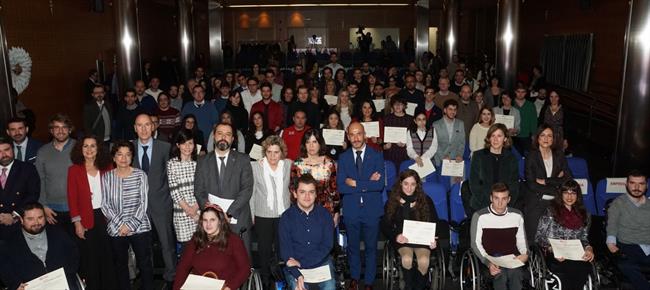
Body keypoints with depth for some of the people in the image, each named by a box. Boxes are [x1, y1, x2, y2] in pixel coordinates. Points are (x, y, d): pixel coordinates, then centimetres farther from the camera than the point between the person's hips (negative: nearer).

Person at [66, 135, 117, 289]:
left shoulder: (107, 167, 3)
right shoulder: (74, 170, 0)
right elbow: (72, 198, -3)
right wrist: (77, 223, -8)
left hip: (106, 217, 1)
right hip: (86, 220, -1)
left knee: (108, 256, 9)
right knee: (90, 258, 9)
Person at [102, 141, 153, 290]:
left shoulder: (140, 175, -1)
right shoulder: (107, 177, 2)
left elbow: (144, 203, -4)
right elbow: (105, 205, -1)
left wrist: (130, 225, -12)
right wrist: (120, 224, -11)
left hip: (140, 227, -1)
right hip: (116, 229, 1)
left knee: (145, 264, 3)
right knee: (121, 265, 12)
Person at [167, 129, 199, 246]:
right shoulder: (171, 163, 1)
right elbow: (173, 190, -4)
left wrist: (196, 207, -7)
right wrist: (188, 209, -8)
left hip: (199, 210, 2)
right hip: (181, 212, -2)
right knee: (185, 243, 0)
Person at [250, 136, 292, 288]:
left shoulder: (288, 164, -1)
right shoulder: (255, 166, -7)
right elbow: (251, 193, -1)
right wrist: (251, 215, -1)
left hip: (284, 215, 1)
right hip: (263, 216, -1)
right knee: (264, 250, 10)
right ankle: (265, 281, 27)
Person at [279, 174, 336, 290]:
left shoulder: (325, 214, 0)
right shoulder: (286, 217, -3)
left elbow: (327, 245, -5)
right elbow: (285, 250, -6)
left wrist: (301, 263, -14)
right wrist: (298, 275, -20)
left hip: (322, 263, 1)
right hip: (295, 267, -1)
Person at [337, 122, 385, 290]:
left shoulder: (376, 156, -4)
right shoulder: (343, 158, 0)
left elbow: (380, 184, -15)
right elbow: (341, 187, -11)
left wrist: (355, 183, -15)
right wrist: (367, 184, -16)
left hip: (372, 209, -1)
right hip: (351, 210, 1)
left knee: (371, 247, 10)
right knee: (353, 246, 16)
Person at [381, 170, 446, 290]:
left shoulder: (426, 201, 6)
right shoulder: (393, 201, 5)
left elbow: (435, 223, 10)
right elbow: (385, 225, 4)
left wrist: (433, 239, -10)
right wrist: (396, 236, -16)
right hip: (402, 238, 0)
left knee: (424, 261, -29)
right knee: (407, 259, -31)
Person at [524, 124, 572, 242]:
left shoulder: (559, 156, 8)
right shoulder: (531, 156, 0)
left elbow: (569, 180, 0)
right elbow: (531, 185, -7)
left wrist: (545, 181, -9)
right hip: (535, 204, -2)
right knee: (534, 238, -1)